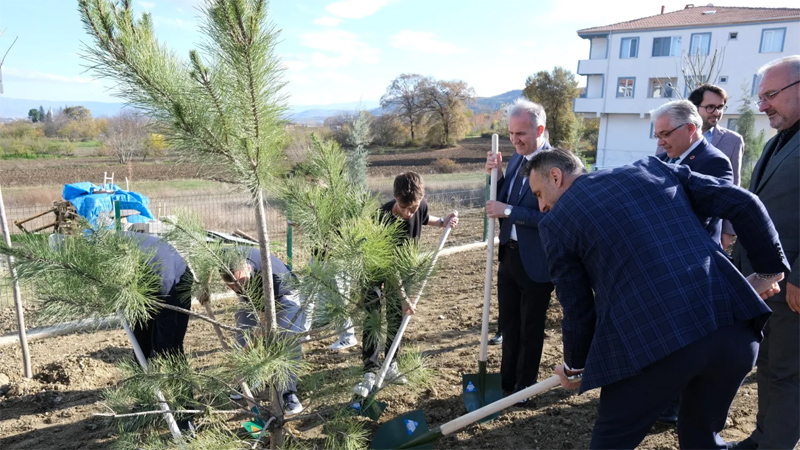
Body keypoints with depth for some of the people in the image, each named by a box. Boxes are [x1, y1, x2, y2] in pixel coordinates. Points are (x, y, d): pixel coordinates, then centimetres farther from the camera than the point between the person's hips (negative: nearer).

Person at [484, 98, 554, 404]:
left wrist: (508, 211, -23)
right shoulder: (517, 158, 6)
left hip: (536, 261, -7)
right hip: (509, 253, 7)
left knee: (531, 329, 12)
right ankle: (507, 381, 38)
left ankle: (524, 388, 31)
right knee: (508, 324, 20)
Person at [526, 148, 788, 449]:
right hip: (733, 325, 5)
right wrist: (770, 267, 25)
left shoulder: (556, 221, 8)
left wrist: (575, 366, 26)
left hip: (650, 342, -5)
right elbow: (744, 204, 14)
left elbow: (578, 310, 10)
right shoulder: (652, 167, 19)